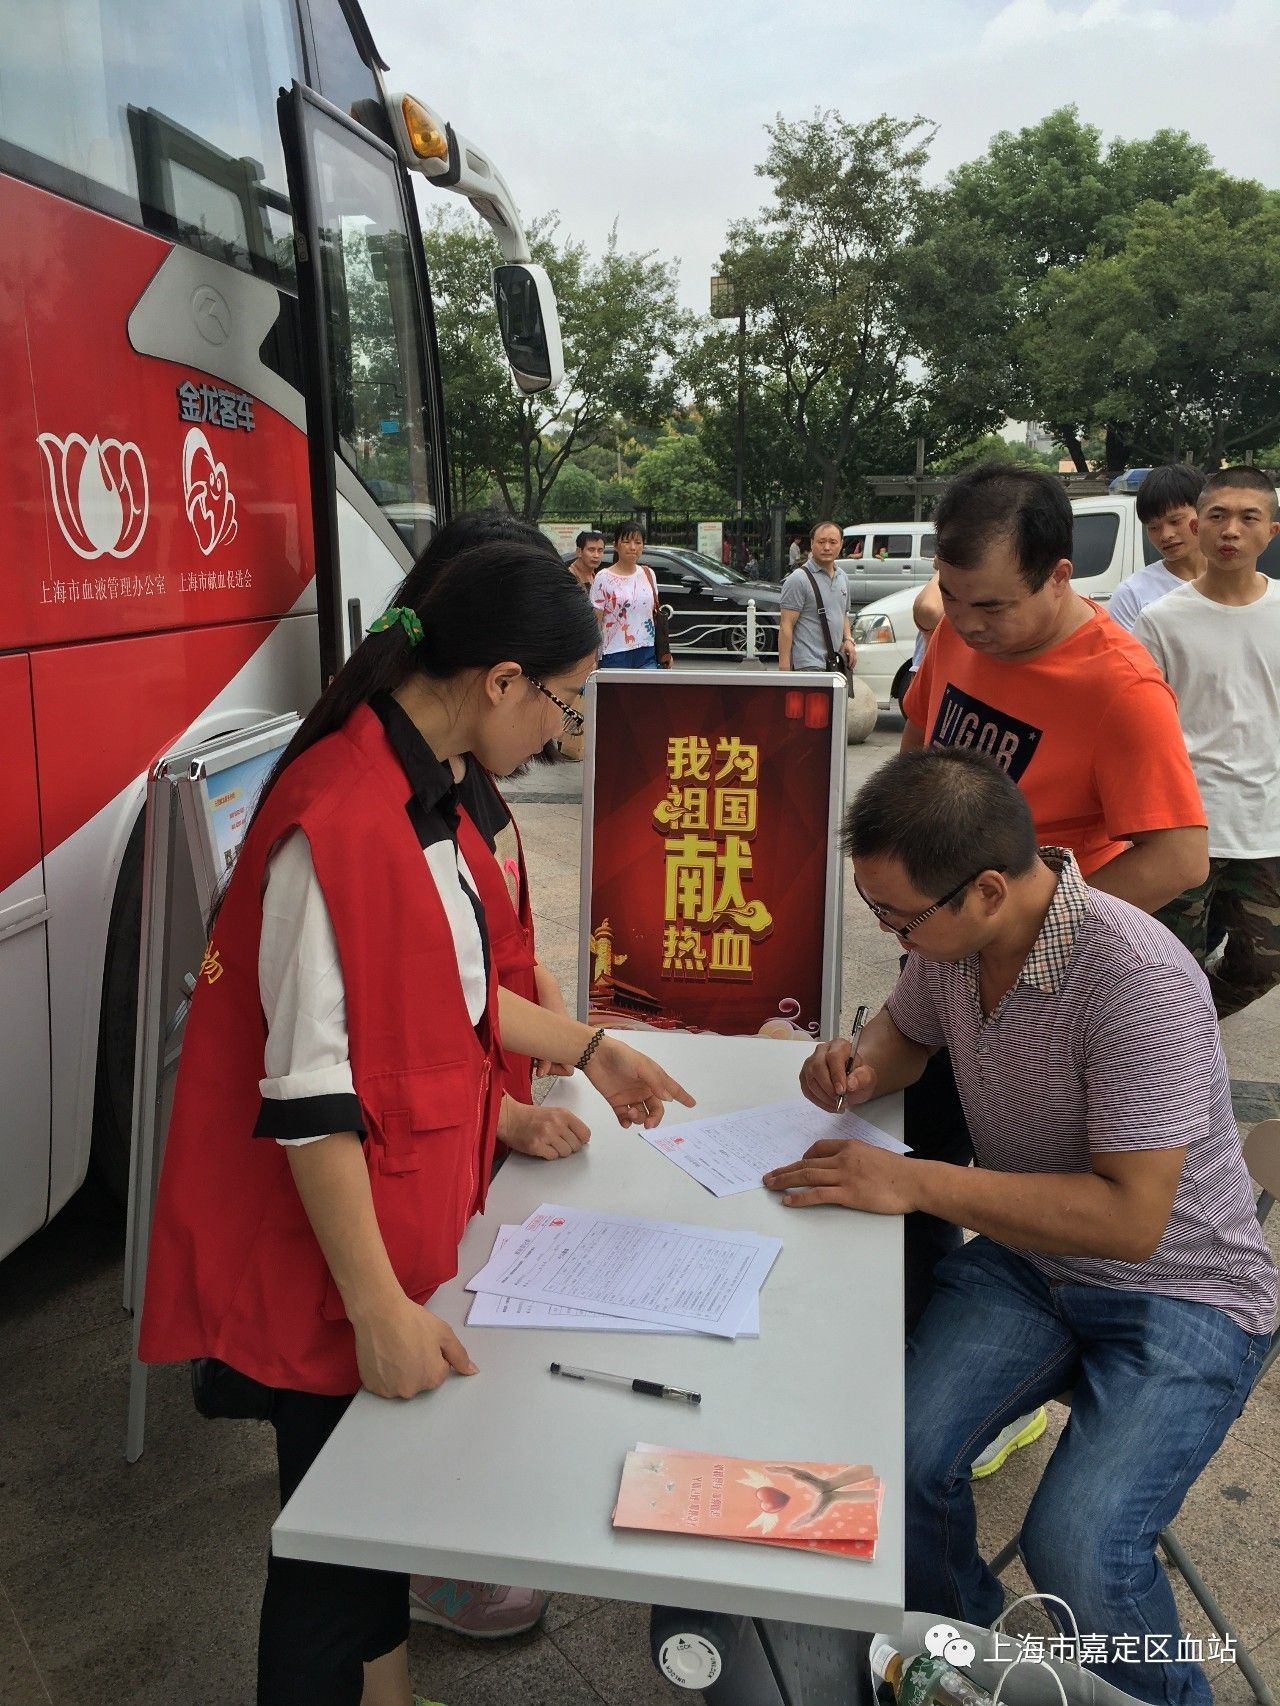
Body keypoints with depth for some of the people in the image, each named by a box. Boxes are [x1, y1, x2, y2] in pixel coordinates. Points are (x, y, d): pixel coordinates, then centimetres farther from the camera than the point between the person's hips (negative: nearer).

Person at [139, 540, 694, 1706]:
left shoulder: (423, 791, 4)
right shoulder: (338, 822, -27)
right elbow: (307, 1096, -25)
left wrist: (585, 1050, 16)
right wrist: (379, 1307, -21)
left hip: (410, 1213, 9)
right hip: (330, 1255, -9)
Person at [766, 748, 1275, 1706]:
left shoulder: (1139, 981, -29)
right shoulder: (949, 937, -7)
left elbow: (1131, 1217, -29)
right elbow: (908, 1031, 16)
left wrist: (916, 1182, -29)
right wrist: (860, 1070, -8)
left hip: (1181, 1294, -5)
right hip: (1026, 1252, 6)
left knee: (1077, 1549, -24)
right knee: (896, 1460, -16)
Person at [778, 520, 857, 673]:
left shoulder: (842, 577, 16)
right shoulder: (798, 579, -8)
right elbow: (786, 626, -12)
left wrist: (848, 640, 8)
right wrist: (784, 666, -19)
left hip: (836, 661, 8)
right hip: (809, 665, -8)